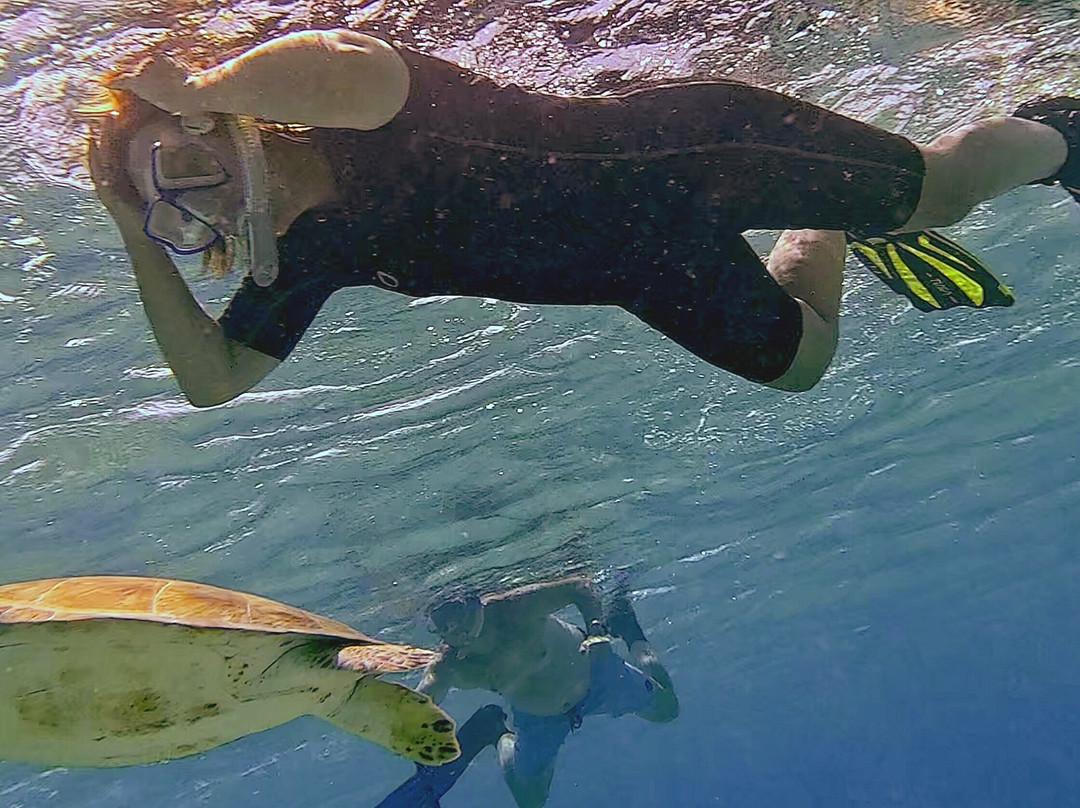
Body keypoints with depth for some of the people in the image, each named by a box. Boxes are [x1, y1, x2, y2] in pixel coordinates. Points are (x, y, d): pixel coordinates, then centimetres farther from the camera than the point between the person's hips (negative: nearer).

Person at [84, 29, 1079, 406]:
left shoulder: (362, 118, -23)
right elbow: (212, 378, -1)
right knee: (797, 359, 18)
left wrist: (196, 86, -32)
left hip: (686, 151, -5)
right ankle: (823, 236, 43)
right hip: (655, 269, 6)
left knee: (935, 187, 2)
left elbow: (357, 70, -47)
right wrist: (139, 241, -9)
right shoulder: (306, 259, -2)